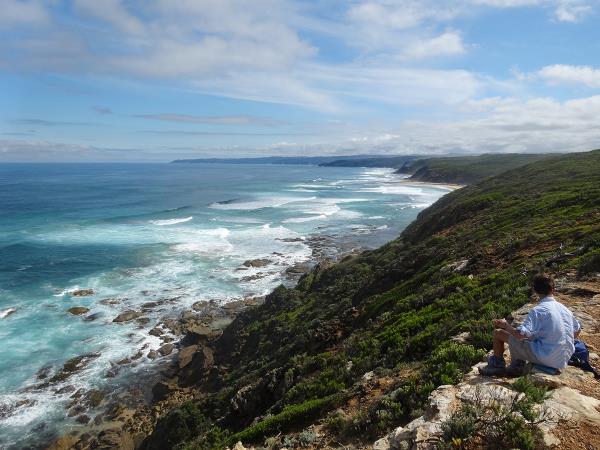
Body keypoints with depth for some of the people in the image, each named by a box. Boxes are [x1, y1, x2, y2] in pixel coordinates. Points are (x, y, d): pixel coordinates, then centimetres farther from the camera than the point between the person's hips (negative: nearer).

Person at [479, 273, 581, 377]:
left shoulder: (538, 310, -17)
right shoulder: (564, 309, 6)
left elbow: (520, 334, -24)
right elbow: (577, 330, 22)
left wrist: (505, 325, -6)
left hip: (544, 358, -8)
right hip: (563, 360, 8)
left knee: (498, 332, 0)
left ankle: (497, 365, 20)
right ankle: (517, 366, 27)